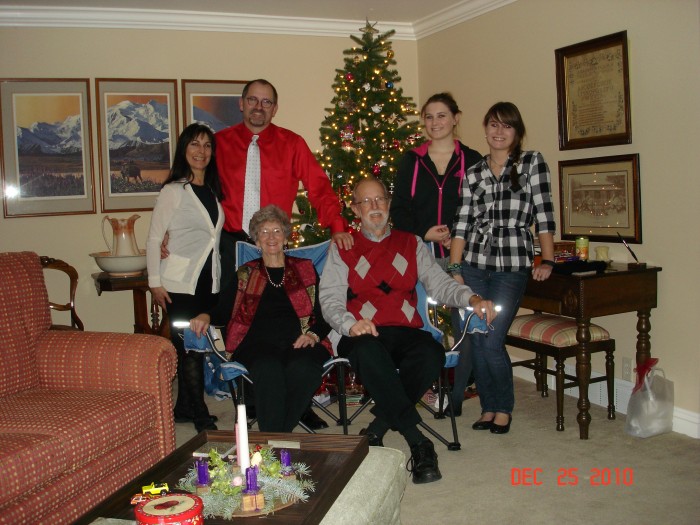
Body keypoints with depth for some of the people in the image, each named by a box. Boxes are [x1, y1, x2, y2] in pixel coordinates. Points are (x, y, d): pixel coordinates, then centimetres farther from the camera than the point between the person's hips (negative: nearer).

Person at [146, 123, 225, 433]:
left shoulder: (213, 192, 13)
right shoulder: (173, 191, -5)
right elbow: (154, 239, -6)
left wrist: (223, 277, 12)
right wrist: (155, 282, -11)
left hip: (209, 282, 6)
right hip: (181, 283, -6)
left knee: (196, 348, 9)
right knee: (189, 349, -5)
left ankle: (183, 409, 21)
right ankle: (202, 419, 0)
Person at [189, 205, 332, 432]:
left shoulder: (305, 269, 22)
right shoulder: (245, 274, 26)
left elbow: (325, 313, 15)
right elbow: (224, 309, 17)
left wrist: (313, 335, -4)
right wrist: (206, 316, -5)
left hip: (299, 343, 0)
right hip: (258, 343, 0)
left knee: (302, 369, -36)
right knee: (268, 368, -37)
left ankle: (280, 435, -23)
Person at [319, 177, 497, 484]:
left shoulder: (411, 244, 21)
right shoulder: (342, 249, 15)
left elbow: (439, 284, 10)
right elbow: (330, 298, 3)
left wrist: (471, 298, -11)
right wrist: (350, 324, -20)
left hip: (406, 332, 2)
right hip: (364, 335, -2)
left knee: (432, 354, -33)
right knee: (369, 353, -38)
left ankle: (377, 430, -19)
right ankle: (418, 444, -30)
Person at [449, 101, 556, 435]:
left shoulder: (533, 163, 3)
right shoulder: (473, 173, 11)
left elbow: (543, 214, -3)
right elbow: (462, 223, 6)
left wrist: (547, 260, -9)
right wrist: (454, 269, 1)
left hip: (512, 266, -3)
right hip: (473, 265, 4)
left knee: (492, 342, -8)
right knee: (476, 342, 4)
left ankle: (504, 408, 16)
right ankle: (488, 407, 23)